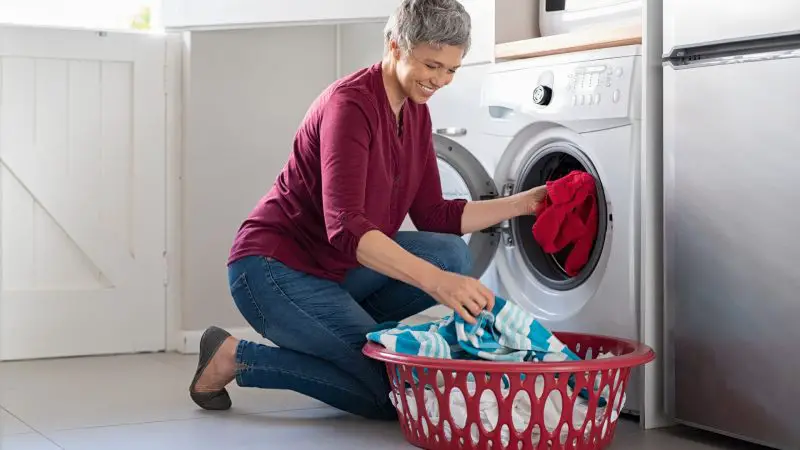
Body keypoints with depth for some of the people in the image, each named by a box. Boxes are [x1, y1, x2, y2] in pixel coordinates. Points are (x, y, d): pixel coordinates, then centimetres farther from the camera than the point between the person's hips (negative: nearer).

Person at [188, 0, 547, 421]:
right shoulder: (350, 104, -22)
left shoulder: (416, 113, 5)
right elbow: (344, 227, -34)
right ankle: (237, 356, -3)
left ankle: (342, 329, 4)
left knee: (452, 254, -11)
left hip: (335, 270, 8)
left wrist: (521, 203, -3)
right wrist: (435, 281, -45)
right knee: (393, 391, -14)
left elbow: (432, 216, 7)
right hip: (274, 268, -8)